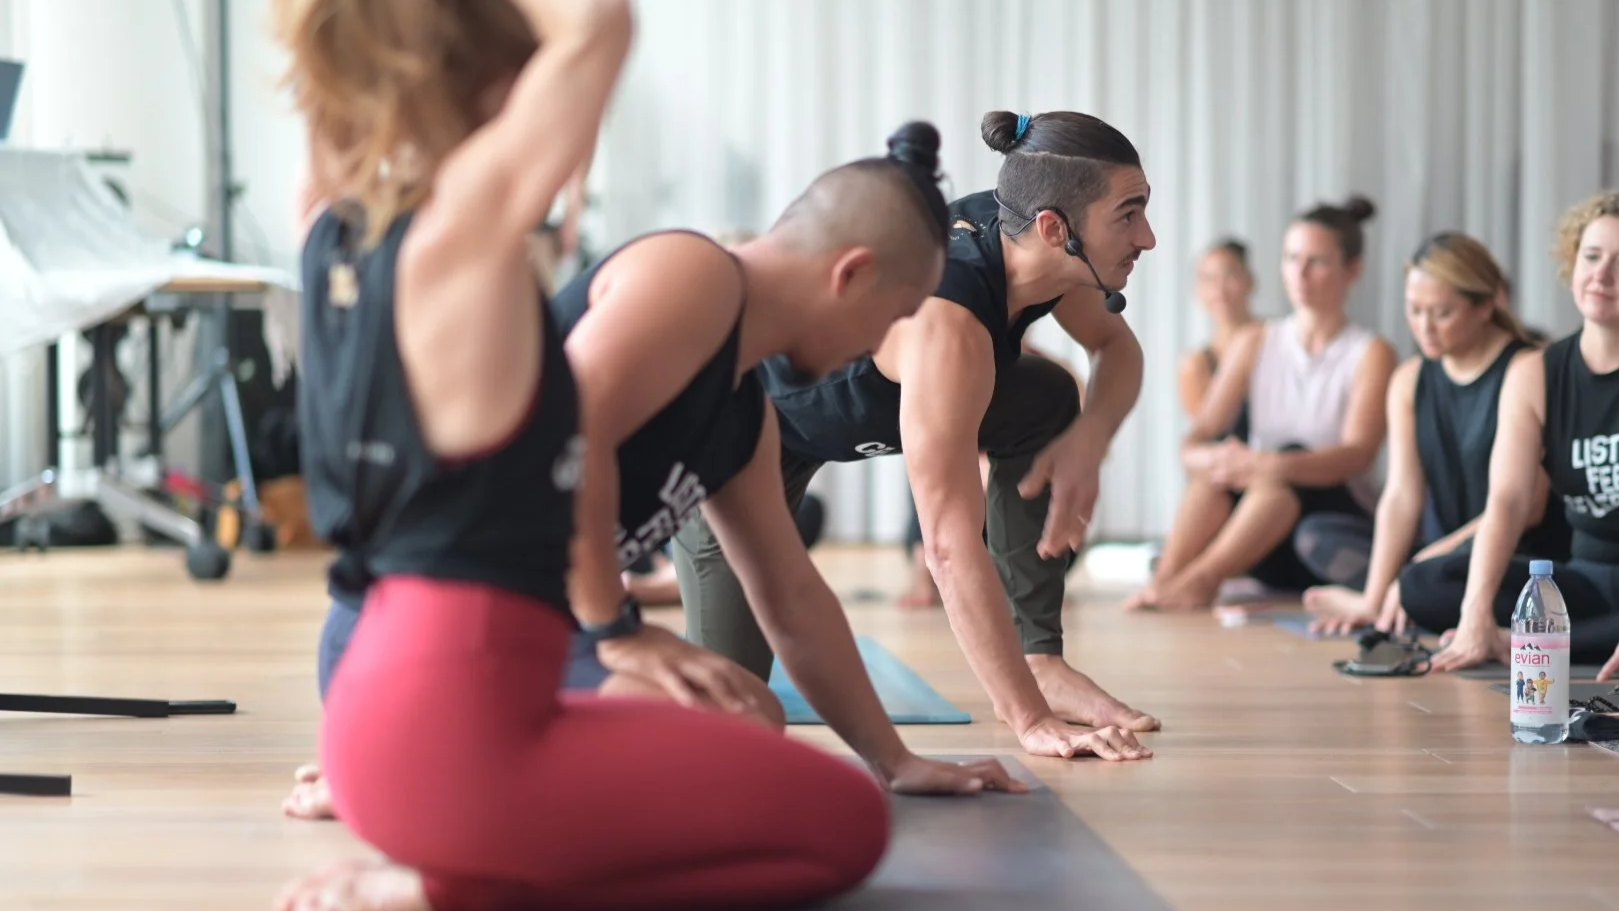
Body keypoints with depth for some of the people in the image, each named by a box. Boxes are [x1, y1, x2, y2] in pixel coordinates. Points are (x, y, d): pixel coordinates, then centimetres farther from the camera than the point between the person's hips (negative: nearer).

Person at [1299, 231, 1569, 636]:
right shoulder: (1410, 381, 6)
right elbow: (1402, 496, -4)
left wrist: (1426, 561, -18)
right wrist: (1374, 596, -17)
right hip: (1439, 550, 7)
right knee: (1315, 534, -3)